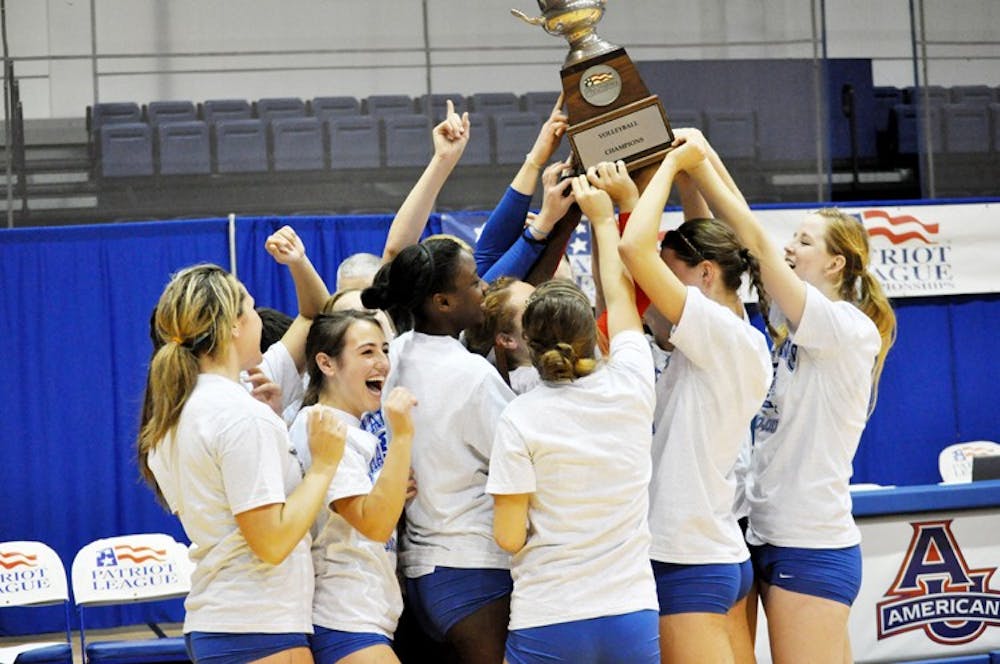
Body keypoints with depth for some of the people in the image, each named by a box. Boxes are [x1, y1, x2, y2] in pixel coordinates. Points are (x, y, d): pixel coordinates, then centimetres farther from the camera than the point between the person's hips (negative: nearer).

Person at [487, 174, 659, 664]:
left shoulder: (520, 419, -9)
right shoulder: (630, 389, -2)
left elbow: (509, 537, -7)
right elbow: (620, 297, 16)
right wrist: (603, 217, 28)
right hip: (632, 616, 3)